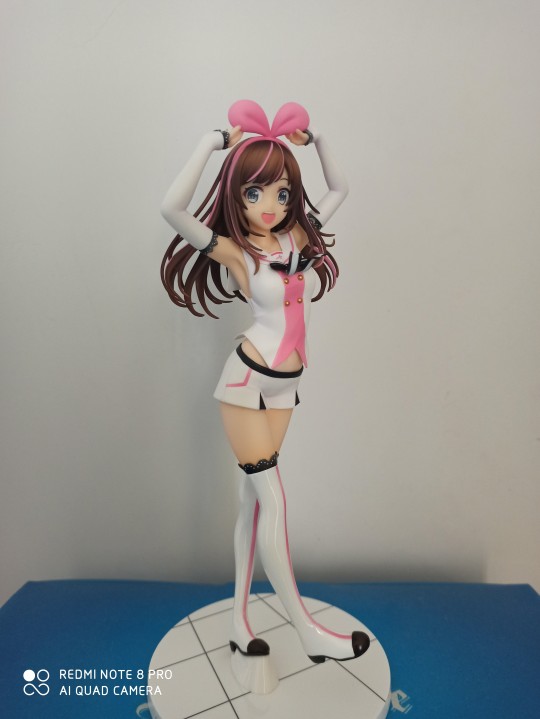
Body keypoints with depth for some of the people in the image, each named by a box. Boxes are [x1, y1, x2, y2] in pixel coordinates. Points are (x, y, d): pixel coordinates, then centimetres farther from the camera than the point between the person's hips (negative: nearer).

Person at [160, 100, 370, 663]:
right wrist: (214, 142, -16)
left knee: (254, 499, 12)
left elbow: (339, 189, 19)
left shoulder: (298, 235, 4)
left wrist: (313, 140, 9)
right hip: (247, 382, -6)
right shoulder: (232, 250, -11)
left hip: (283, 386, 6)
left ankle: (239, 618, 27)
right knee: (272, 500, -1)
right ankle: (309, 631, 16)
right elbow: (172, 207, -27)